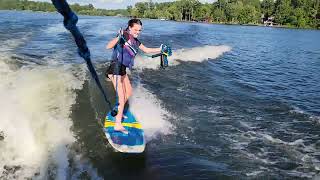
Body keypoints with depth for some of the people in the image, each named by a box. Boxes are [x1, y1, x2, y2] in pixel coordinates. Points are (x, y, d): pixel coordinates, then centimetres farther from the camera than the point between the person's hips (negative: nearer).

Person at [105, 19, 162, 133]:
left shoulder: (135, 41, 13)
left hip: (122, 70, 9)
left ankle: (118, 112, 40)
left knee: (129, 92, 23)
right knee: (121, 97, -11)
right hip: (115, 68, -9)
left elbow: (147, 50, 25)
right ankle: (118, 125, -8)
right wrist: (118, 38, -37)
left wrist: (160, 50, 17)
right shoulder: (124, 35, -12)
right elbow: (108, 47, -23)